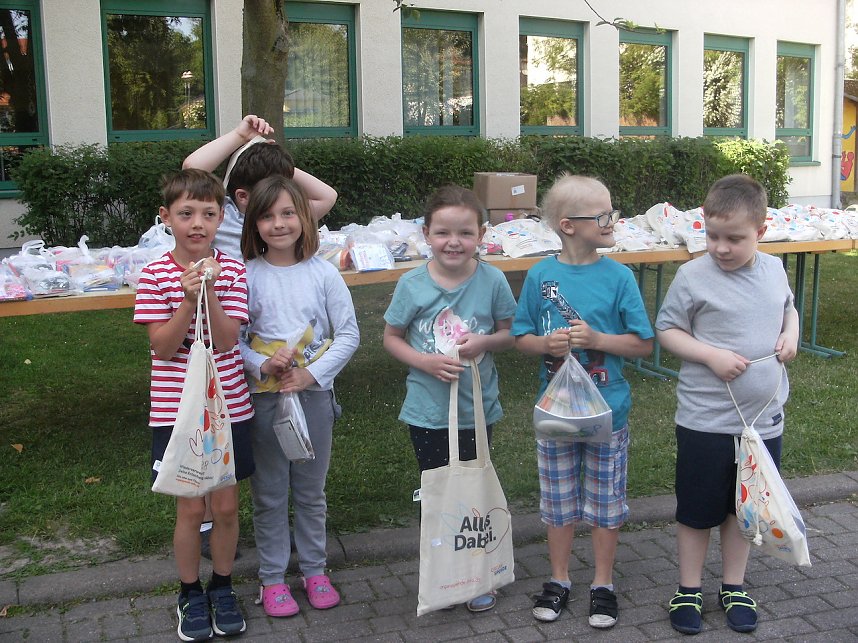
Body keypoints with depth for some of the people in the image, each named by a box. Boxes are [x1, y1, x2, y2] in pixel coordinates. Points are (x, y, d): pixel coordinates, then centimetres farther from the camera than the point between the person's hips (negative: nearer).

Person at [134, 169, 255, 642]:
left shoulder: (232, 271, -3)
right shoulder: (155, 276, -6)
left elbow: (225, 341, -11)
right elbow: (163, 347, -12)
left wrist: (210, 293, -24)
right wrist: (188, 298, -24)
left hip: (228, 407, 1)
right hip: (176, 410, -1)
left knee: (226, 505, 10)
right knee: (191, 508, 6)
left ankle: (222, 587, 32)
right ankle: (190, 594, 29)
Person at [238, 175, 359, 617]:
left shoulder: (323, 273, -4)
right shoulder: (247, 276, -6)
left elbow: (349, 335, -3)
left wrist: (311, 373, -13)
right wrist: (261, 365, -22)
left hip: (315, 394, 1)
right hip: (264, 398, -1)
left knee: (311, 492, 15)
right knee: (269, 495, 10)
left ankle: (314, 569, 32)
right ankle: (272, 577, 26)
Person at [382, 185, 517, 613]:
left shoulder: (492, 281, -10)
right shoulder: (412, 285, -11)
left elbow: (511, 334, 1)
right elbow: (391, 338, -1)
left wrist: (485, 342, -20)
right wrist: (426, 362, -17)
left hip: (477, 410, 0)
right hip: (427, 412, 0)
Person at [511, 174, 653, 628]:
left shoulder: (618, 276, -7)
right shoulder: (541, 276, -5)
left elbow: (643, 343, -5)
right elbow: (521, 338, 2)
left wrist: (596, 339, -19)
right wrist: (547, 343, -18)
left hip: (607, 409, -1)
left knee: (606, 501, 12)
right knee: (558, 500, 15)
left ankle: (602, 583, 30)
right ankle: (559, 579, 33)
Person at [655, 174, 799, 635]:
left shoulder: (774, 270, 1)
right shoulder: (693, 276, -12)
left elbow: (788, 308, 19)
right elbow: (666, 330, -7)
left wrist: (790, 335, -2)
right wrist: (711, 355, -20)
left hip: (763, 418, 4)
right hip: (704, 420, -4)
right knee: (697, 510, 10)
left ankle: (733, 587, 35)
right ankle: (689, 590, 28)